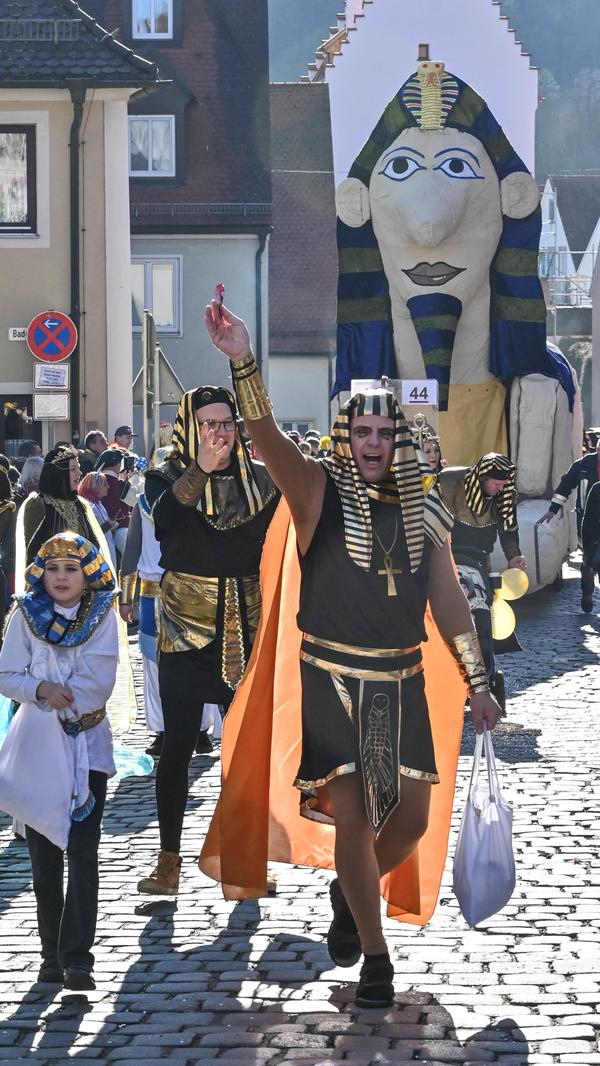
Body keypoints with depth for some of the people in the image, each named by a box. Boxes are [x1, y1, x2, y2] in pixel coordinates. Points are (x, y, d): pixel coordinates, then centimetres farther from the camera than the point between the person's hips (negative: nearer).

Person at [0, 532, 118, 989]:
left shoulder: (102, 616, -2)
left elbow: (99, 681, -10)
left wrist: (58, 700, -15)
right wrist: (42, 690, -18)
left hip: (87, 745, -2)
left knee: (83, 853, -9)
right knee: (44, 856, 6)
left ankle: (77, 956, -11)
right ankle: (53, 953, 15)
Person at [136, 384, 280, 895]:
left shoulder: (259, 479, 6)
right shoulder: (168, 478, 0)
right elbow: (166, 517, -22)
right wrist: (203, 468, -33)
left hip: (245, 626, 2)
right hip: (186, 624, -2)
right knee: (180, 742, -3)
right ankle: (168, 862, 3)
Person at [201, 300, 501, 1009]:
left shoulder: (423, 510, 5)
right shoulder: (319, 492, -7)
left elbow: (448, 599, 11)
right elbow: (267, 436, -25)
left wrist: (476, 682, 10)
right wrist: (242, 361, -42)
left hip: (401, 683, 4)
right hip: (331, 680, -4)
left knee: (412, 816, 7)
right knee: (352, 815, -6)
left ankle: (350, 896, 37)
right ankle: (375, 956, 10)